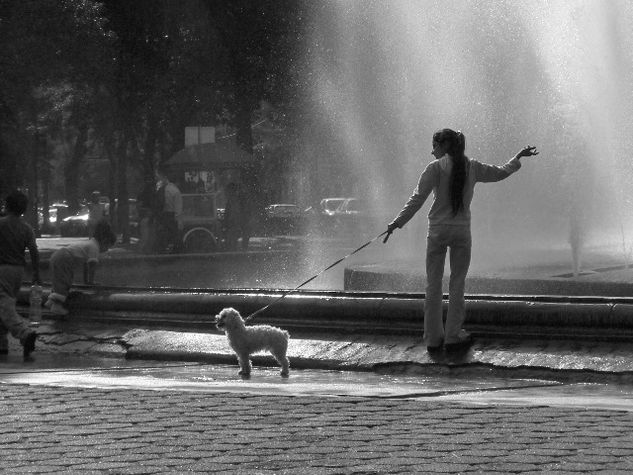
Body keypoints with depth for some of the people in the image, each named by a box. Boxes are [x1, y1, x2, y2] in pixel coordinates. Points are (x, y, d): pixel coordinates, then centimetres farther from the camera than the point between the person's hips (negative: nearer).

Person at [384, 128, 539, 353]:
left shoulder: (436, 168, -7)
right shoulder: (472, 168, 3)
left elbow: (418, 198, -11)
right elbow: (501, 173, 19)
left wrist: (398, 222, -8)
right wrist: (518, 158, 36)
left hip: (437, 231, -2)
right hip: (462, 231, 2)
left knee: (433, 284, 5)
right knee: (457, 285, 9)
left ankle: (433, 338, 6)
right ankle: (453, 336, 9)